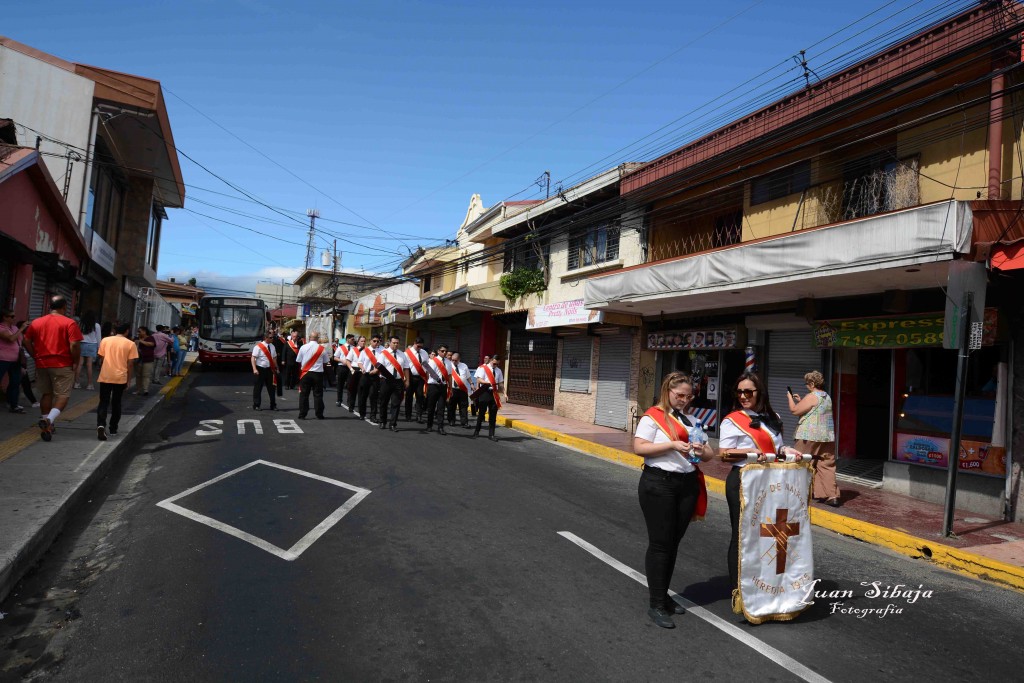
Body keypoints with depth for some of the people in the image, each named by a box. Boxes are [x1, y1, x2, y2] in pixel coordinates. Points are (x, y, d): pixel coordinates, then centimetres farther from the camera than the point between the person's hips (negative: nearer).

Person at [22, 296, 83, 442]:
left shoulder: (37, 322, 7)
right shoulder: (69, 323, -9)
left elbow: (27, 341, 7)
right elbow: (75, 345, -16)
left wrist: (36, 356, 13)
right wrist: (75, 361, -4)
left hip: (42, 364, 5)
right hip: (62, 365, -5)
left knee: (46, 394, 17)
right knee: (63, 395, 0)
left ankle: (46, 423, 19)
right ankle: (49, 420, -22)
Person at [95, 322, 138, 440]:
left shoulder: (105, 340, 3)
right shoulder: (130, 344, -3)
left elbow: (101, 357, 8)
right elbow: (129, 364, -3)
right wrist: (129, 380, 6)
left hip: (105, 377, 1)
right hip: (120, 377, -1)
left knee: (103, 402, 3)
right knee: (116, 403, 14)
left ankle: (101, 425, -18)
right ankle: (113, 428, 21)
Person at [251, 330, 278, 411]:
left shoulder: (272, 346, 8)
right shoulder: (258, 346, -12)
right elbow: (253, 358, -15)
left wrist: (276, 368, 13)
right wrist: (255, 369, -24)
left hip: (269, 369, 6)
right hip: (260, 369, -6)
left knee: (271, 387, 10)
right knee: (258, 388, 2)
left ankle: (273, 405, 19)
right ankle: (256, 405, 13)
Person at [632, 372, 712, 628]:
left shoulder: (691, 420, 14)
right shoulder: (653, 416, -6)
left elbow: (709, 453, 13)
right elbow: (639, 447, -16)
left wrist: (702, 451, -10)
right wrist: (673, 444, -22)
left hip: (688, 484, 7)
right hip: (659, 484, -6)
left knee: (673, 542, 15)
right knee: (660, 544, -2)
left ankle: (664, 595, 29)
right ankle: (656, 605, 7)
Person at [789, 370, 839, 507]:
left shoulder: (811, 397, -12)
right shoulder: (827, 397, 13)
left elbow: (795, 410, -11)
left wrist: (790, 398, 4)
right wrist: (800, 401, 23)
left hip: (809, 437, -7)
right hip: (827, 436, 7)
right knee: (827, 465, 6)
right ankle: (832, 496, 1)